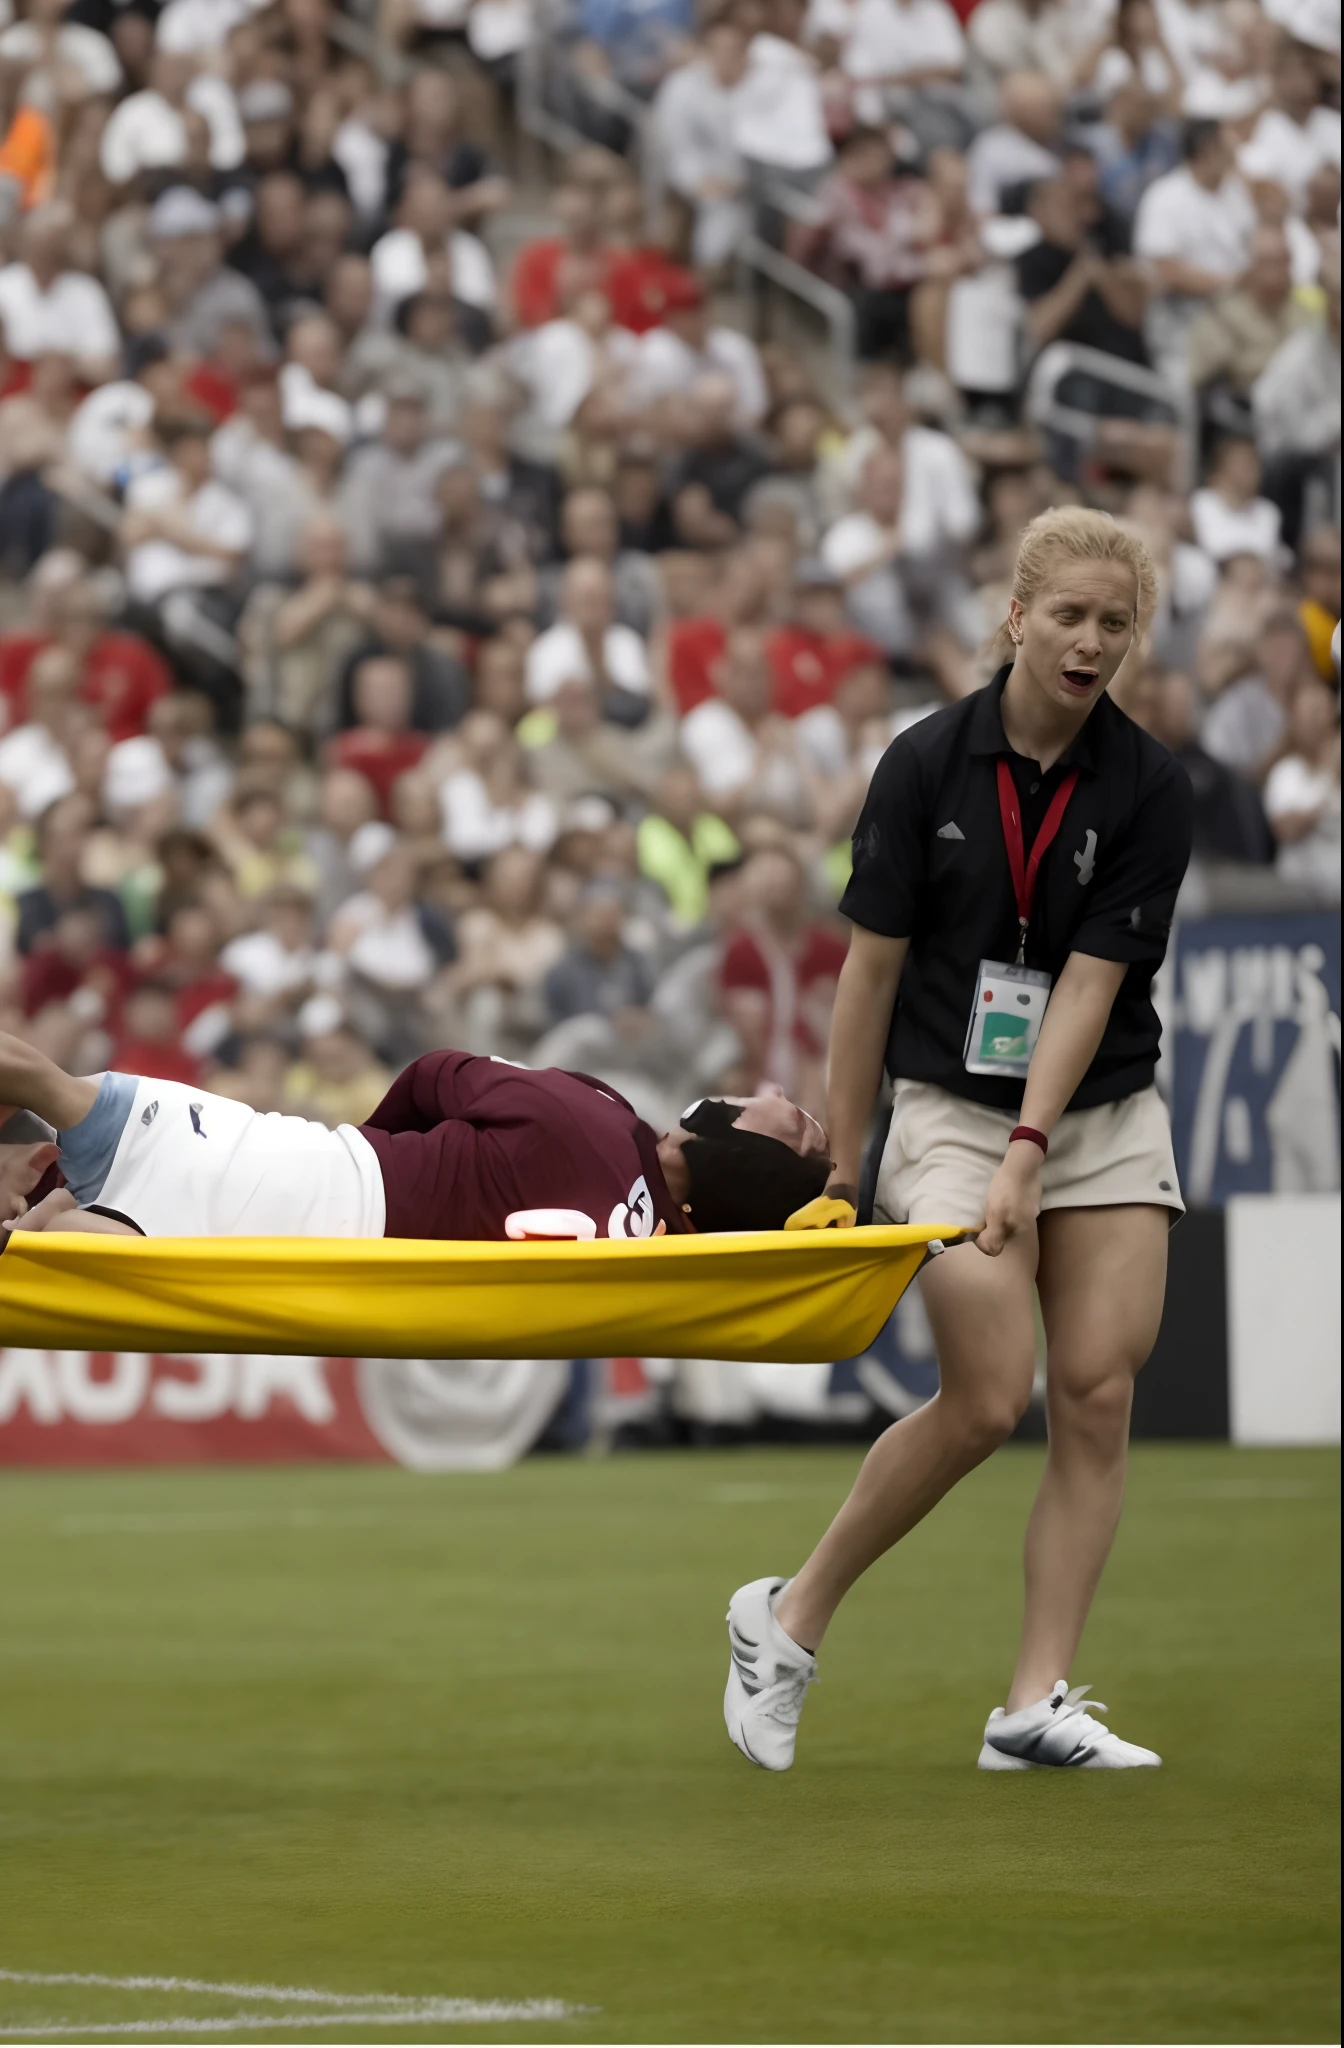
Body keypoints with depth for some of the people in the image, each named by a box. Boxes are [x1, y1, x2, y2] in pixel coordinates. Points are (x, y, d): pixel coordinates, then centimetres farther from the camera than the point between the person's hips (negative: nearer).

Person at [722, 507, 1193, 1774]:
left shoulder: (1148, 791, -5)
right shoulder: (927, 764, -7)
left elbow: (1090, 982, -11)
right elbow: (872, 967, -3)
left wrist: (1028, 1151, -21)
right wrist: (842, 1165, -2)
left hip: (1104, 1119, 2)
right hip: (951, 1112, -2)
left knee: (1097, 1393, -8)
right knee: (989, 1399, -14)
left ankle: (1036, 1704, -5)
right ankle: (788, 1620, 5)